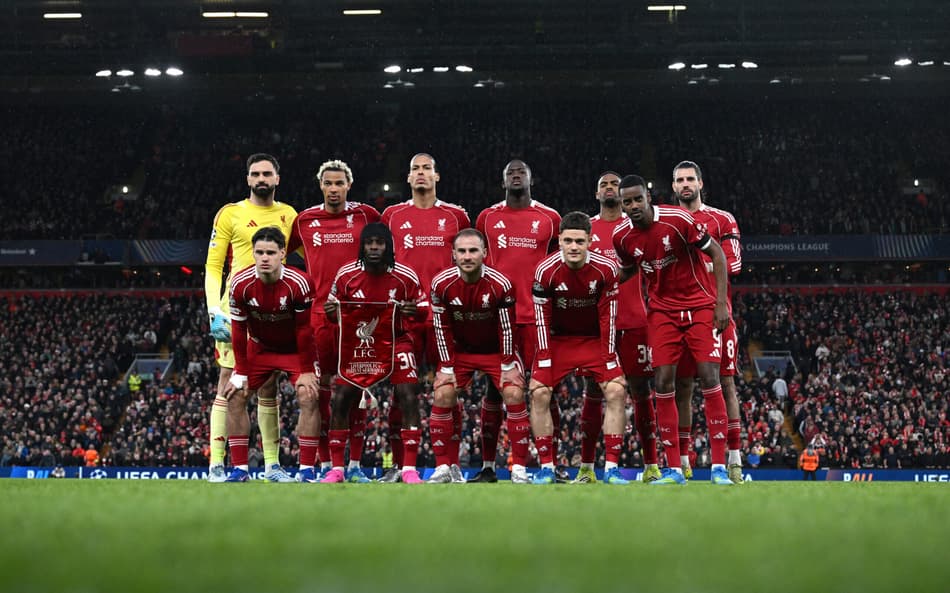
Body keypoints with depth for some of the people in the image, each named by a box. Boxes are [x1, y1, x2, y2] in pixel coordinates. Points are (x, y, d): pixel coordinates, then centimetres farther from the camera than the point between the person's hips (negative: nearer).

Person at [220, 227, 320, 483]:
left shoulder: (299, 284, -27)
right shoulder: (241, 283, -20)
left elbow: (305, 330, -18)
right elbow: (238, 330, -11)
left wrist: (306, 371, -17)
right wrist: (241, 373, -11)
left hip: (296, 349, -3)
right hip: (259, 347, 3)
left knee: (308, 397, -20)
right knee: (235, 396, -8)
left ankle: (307, 470, -13)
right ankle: (239, 469, -1)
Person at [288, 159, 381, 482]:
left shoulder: (365, 215, 5)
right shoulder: (305, 220, 9)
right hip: (319, 311, 1)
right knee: (321, 387, 1)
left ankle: (355, 464, 5)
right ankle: (325, 465, 8)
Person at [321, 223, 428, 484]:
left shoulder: (405, 277, -10)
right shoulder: (346, 275, -7)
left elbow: (423, 308, 0)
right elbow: (335, 308, 6)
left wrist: (414, 310, -23)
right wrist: (331, 310, -18)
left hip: (396, 341, -1)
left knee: (409, 399, -15)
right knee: (340, 400, -6)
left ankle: (409, 469, -8)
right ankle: (336, 469, 5)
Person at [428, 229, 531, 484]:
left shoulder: (500, 284, -22)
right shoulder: (442, 284, -17)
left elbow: (506, 328, -14)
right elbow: (442, 329, -8)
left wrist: (508, 365, -13)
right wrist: (447, 367, -10)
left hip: (496, 350, -2)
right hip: (460, 349, 2)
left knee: (514, 395, -17)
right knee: (442, 396, -12)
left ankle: (519, 469, -9)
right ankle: (444, 468, -1)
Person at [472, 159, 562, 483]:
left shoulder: (549, 219, 7)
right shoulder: (487, 218, 9)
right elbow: (478, 264, 18)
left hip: (538, 316, -1)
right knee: (494, 388, 2)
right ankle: (488, 466, 7)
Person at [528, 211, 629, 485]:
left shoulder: (606, 269, -17)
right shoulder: (546, 270, -19)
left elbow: (608, 317, -12)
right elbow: (542, 319, -13)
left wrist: (609, 358, -15)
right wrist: (544, 359, -18)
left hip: (595, 339, 0)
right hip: (558, 339, 0)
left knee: (616, 391, -15)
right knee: (539, 393, -16)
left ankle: (611, 468, -10)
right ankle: (546, 468, -7)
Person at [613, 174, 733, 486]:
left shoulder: (678, 220, -17)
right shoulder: (622, 237, -4)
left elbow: (717, 254, -9)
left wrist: (721, 304, -13)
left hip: (700, 305, -4)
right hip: (662, 311, 4)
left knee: (709, 378, -12)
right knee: (663, 384, -5)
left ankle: (719, 468, -8)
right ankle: (673, 469, 2)